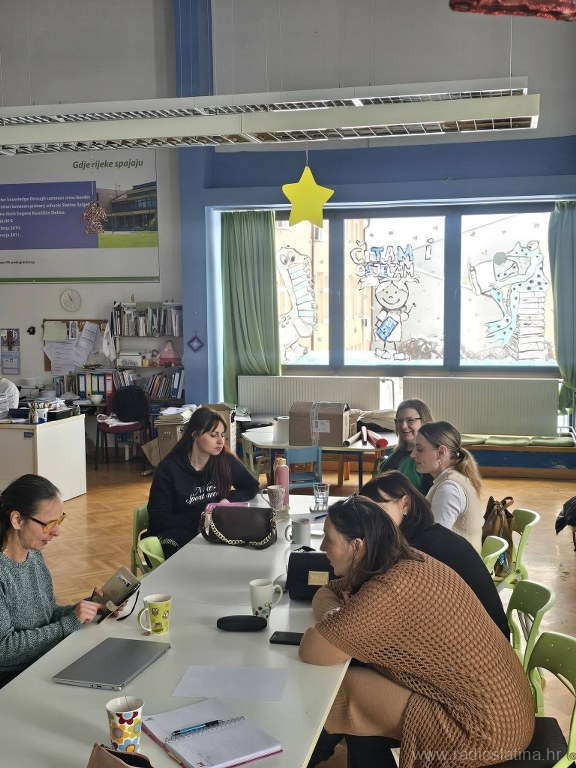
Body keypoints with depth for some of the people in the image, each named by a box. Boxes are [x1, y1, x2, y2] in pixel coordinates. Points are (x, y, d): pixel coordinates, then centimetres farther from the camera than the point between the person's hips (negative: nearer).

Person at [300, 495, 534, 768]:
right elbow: (324, 593, 13)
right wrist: (340, 617, -8)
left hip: (485, 732, -8)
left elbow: (311, 652, -24)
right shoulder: (403, 561, -1)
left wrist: (334, 621, -5)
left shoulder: (392, 589, -28)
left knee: (338, 685, -4)